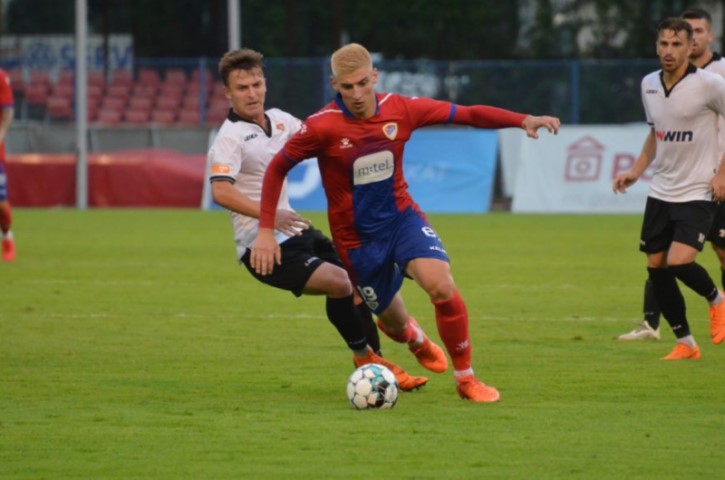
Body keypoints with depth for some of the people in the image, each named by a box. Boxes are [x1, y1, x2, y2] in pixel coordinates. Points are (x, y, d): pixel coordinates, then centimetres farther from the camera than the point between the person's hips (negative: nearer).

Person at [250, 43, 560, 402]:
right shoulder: (322, 127, -19)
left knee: (441, 285, -25)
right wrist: (265, 231, -14)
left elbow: (467, 114, -8)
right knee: (394, 323, 10)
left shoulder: (400, 109, -12)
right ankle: (416, 338, 52)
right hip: (356, 236, -1)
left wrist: (523, 121, -19)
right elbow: (277, 169, -9)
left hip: (400, 217, 1)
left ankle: (465, 378, -7)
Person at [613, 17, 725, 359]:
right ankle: (685, 343, 17)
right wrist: (636, 171, 12)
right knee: (656, 267, 3)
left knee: (679, 262, -20)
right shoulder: (649, 84, 5)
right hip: (660, 191, 6)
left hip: (697, 193, -6)